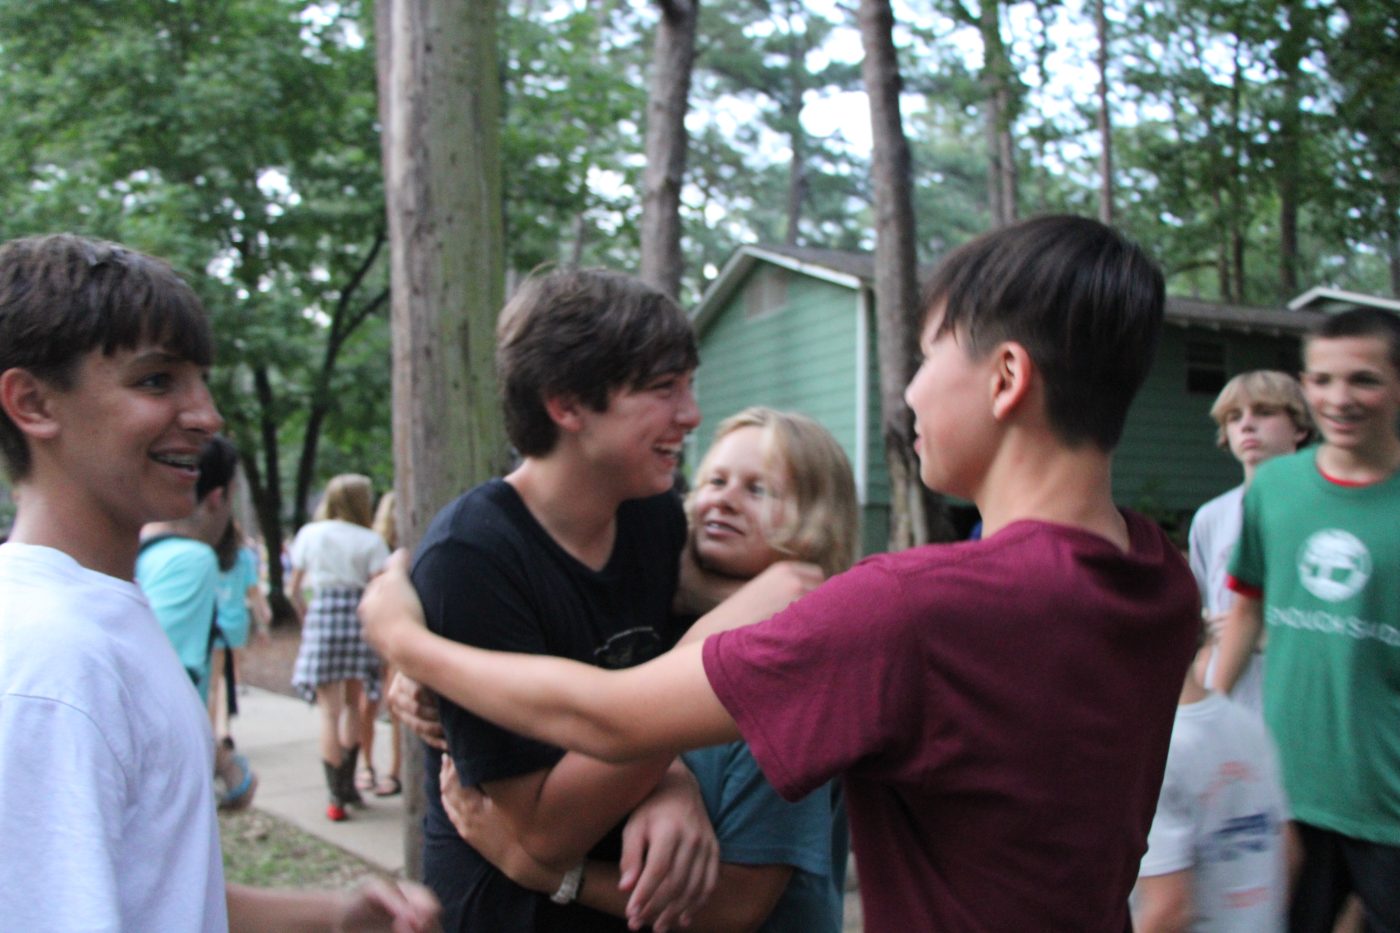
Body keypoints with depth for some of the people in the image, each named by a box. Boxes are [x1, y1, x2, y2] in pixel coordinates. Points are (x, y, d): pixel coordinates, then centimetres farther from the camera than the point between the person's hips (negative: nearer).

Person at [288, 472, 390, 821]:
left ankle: (337, 796, 3)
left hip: (321, 614, 0)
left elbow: (294, 590, 10)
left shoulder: (309, 534, 7)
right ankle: (346, 784, 24)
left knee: (330, 711, 3)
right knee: (353, 705, 17)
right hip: (358, 617, 0)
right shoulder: (370, 541, 0)